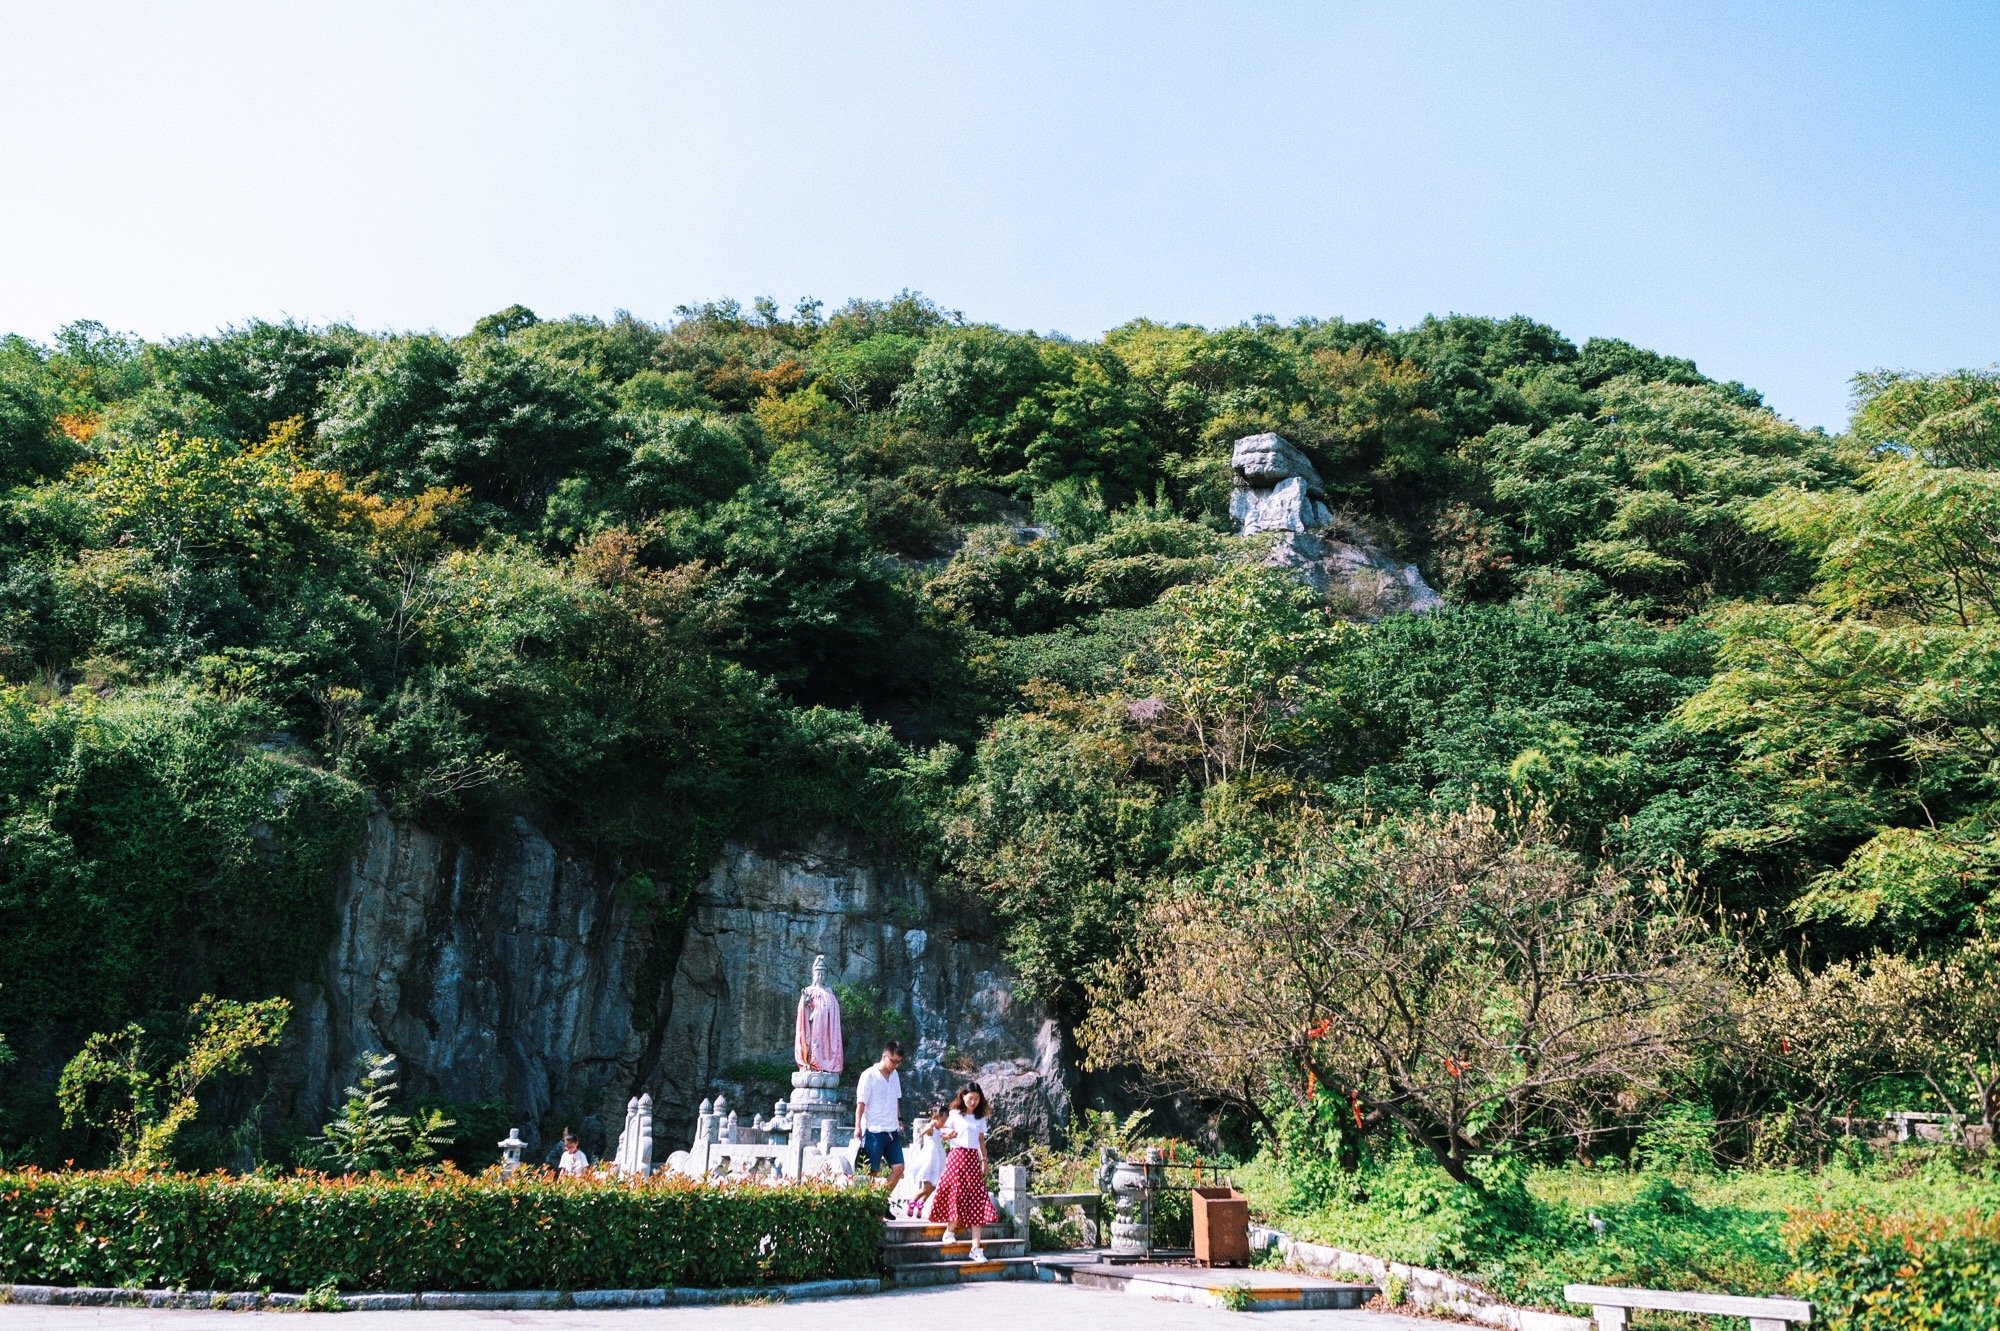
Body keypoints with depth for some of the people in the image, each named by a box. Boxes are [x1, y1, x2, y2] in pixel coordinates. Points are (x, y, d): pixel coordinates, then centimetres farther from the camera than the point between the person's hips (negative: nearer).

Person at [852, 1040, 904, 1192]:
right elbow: (861, 1103, -12)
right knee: (872, 1172, -3)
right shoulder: (869, 1075, -10)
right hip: (874, 1132, -7)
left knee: (898, 1167, 0)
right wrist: (858, 1127, -17)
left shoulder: (894, 1075, 11)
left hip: (892, 1131, 7)